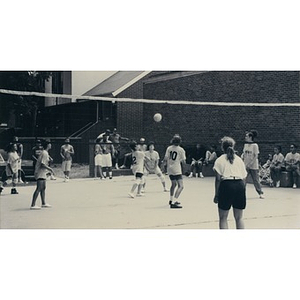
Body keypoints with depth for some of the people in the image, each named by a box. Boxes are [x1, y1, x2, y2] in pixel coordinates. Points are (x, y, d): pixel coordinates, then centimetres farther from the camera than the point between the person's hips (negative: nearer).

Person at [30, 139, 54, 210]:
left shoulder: (45, 153, 14)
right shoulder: (44, 153, -16)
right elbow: (42, 164, -23)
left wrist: (49, 169, 20)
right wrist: (50, 169, -18)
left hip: (42, 173, 11)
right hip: (40, 174, -11)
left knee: (43, 188, 16)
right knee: (39, 189, -13)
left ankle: (43, 203, 26)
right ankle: (33, 205, -14)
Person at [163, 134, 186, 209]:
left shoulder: (169, 148, 4)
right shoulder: (181, 150, -8)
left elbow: (165, 159, 3)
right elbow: (183, 161, -7)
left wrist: (165, 164, 23)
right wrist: (184, 165, 16)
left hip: (170, 169, 6)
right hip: (177, 170, -6)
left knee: (173, 184, 27)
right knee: (180, 186, -9)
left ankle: (171, 200, 39)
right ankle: (174, 203, -25)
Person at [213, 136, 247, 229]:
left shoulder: (220, 160, 7)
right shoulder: (239, 159, 17)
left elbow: (218, 179, -1)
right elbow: (244, 178, 12)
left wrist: (216, 194, 2)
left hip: (226, 185, -3)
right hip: (240, 185, 3)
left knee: (223, 218, 7)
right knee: (239, 218, 13)